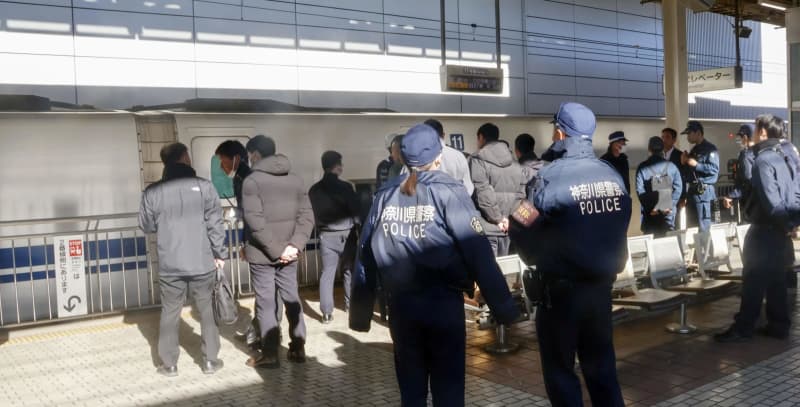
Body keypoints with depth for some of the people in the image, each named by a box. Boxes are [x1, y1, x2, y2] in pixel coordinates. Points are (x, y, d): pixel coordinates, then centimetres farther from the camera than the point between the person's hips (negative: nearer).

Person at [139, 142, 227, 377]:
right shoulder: (204, 186, -6)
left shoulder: (152, 192, -2)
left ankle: (169, 364, 18)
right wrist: (219, 254, 3)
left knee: (170, 313, 14)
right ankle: (210, 361, 19)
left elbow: (146, 226, 7)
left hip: (170, 266, 1)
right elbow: (215, 224, -7)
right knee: (206, 311, 13)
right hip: (202, 263, -1)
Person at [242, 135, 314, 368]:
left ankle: (270, 354, 8)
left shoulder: (252, 181, -10)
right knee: (292, 298, 13)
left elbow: (255, 221, -20)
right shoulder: (295, 180, 7)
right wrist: (295, 245, -8)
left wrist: (276, 250, -17)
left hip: (262, 253, -5)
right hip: (288, 253, 5)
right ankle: (298, 349, 19)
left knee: (265, 303, 3)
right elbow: (307, 216, -1)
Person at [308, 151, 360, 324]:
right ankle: (350, 303, 27)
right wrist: (359, 227, 8)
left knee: (327, 272, 3)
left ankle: (327, 312, -2)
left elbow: (313, 214, 9)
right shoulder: (345, 187, -12)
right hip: (346, 234, -3)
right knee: (349, 270, 15)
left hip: (326, 236, 3)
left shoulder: (314, 190, 2)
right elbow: (356, 211, -8)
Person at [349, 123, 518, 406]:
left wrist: (360, 313, 9)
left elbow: (366, 256, 2)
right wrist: (503, 306, -9)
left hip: (401, 305, 3)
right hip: (444, 304, -3)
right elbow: (478, 253, -12)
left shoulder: (385, 195, 2)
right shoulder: (448, 192, -7)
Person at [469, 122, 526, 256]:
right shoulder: (515, 164, 13)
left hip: (487, 228, -6)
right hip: (509, 229, 6)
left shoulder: (478, 160, -8)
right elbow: (521, 194, 10)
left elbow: (483, 194, -16)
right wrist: (505, 218, 6)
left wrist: (498, 218, -9)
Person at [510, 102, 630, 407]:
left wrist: (513, 226, 7)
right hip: (602, 284, 6)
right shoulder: (613, 175, -1)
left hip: (562, 288, -5)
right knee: (601, 364, 19)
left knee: (560, 368, 10)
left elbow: (528, 235, -14)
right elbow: (618, 230, 5)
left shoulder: (553, 176, -17)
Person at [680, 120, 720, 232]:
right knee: (691, 226, 12)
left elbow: (714, 169, -17)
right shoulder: (694, 150, 19)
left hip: (703, 192, -9)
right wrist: (684, 163, 6)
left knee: (703, 228, -6)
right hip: (692, 191, 9)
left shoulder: (710, 149, -6)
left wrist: (696, 164, -20)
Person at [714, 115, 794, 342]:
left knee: (753, 280, -3)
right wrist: (788, 223, 10)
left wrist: (785, 224, -11)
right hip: (779, 230, 8)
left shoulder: (763, 160, -16)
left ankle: (743, 328, 2)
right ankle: (779, 325, 19)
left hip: (764, 230, -8)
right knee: (776, 280, 13)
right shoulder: (782, 158, 10)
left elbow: (771, 200, -22)